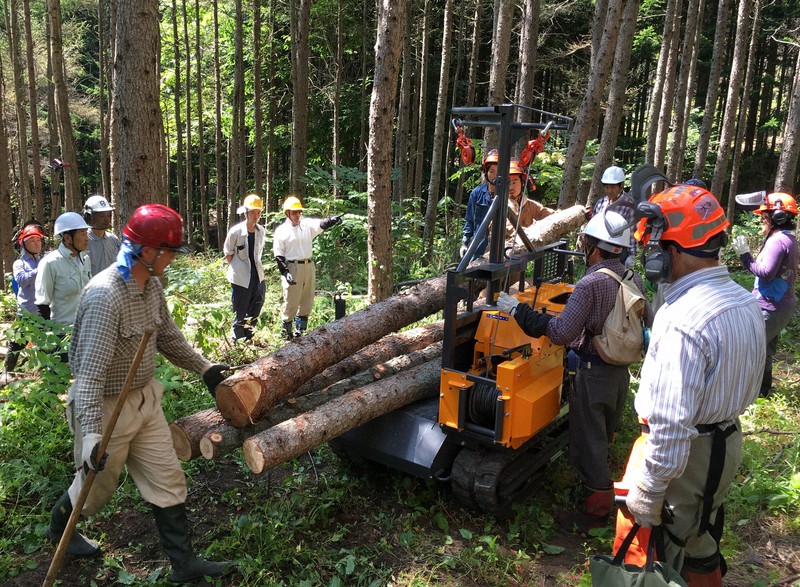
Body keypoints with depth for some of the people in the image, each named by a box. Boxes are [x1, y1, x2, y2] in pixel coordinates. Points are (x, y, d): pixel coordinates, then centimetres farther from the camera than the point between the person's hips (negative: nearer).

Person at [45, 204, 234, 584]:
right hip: (107, 407, -7)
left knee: (168, 482, 11)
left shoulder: (152, 285, -2)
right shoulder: (105, 295, -30)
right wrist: (91, 434, -34)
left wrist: (203, 367, 19)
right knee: (97, 486, 16)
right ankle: (59, 530, 50)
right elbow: (90, 371, -31)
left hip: (145, 397, 8)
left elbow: (167, 337, 14)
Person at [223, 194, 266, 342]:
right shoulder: (236, 231, -14)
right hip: (241, 279, -5)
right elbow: (228, 253, -1)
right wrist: (236, 269, 1)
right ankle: (238, 341, 19)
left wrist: (257, 266, 11)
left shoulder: (261, 231, 1)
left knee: (254, 312, 15)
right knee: (240, 313, 5)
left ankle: (249, 339, 32)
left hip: (258, 277, 5)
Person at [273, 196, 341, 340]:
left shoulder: (307, 224, 6)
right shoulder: (281, 231, -2)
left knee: (307, 302, 11)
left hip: (309, 266, 5)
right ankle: (286, 333, 10)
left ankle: (300, 331, 23)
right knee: (291, 302, -2)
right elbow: (278, 255, -4)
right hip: (292, 267, -4)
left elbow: (321, 224, -13)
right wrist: (285, 272, -16)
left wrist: (332, 220, -36)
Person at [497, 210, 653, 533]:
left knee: (588, 442, 6)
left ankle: (596, 510, 18)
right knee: (605, 436, 25)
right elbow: (648, 322, 13)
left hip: (593, 373, -8)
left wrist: (518, 310, -21)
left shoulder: (590, 284, -23)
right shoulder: (635, 280, 1)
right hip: (622, 371, 8)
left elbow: (562, 333, -26)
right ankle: (601, 487, 44)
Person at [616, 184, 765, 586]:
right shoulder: (745, 301, 1)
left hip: (686, 456, -9)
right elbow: (744, 380, 11)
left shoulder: (683, 320, -29)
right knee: (699, 544, 26)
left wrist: (647, 492, -21)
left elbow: (671, 424, -30)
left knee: (639, 531, 10)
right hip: (729, 440, 9)